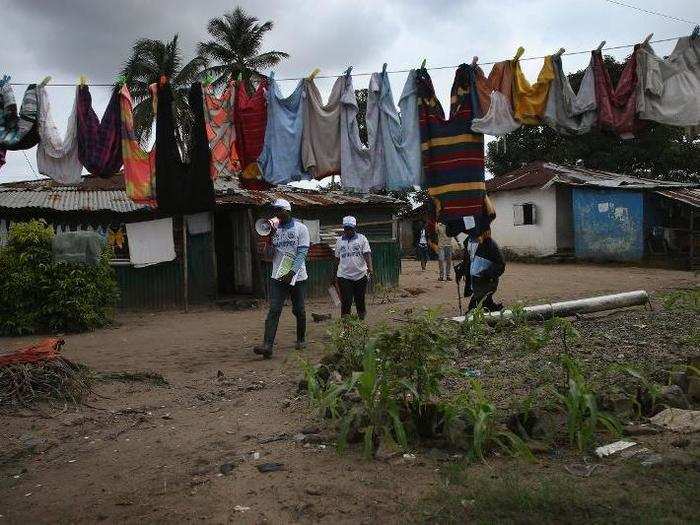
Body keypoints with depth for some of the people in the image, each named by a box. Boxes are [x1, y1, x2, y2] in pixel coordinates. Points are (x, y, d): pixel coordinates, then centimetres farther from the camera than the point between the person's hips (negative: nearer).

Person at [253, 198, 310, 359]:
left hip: (297, 277, -2)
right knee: (274, 310, -9)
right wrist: (269, 239, -9)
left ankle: (301, 339, 28)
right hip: (278, 277, 2)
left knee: (299, 310, 9)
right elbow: (270, 255, 8)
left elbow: (302, 253, -9)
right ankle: (267, 345, -18)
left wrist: (291, 273, -20)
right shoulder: (275, 229, 9)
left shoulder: (300, 228, -2)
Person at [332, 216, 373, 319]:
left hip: (360, 275, -1)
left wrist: (369, 267, -25)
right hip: (344, 276, 1)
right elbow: (337, 259, 15)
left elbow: (367, 254, -8)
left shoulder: (362, 238, 4)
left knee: (360, 300, 8)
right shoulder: (339, 241, 10)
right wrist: (334, 276, 17)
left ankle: (361, 319, 23)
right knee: (346, 301, -5)